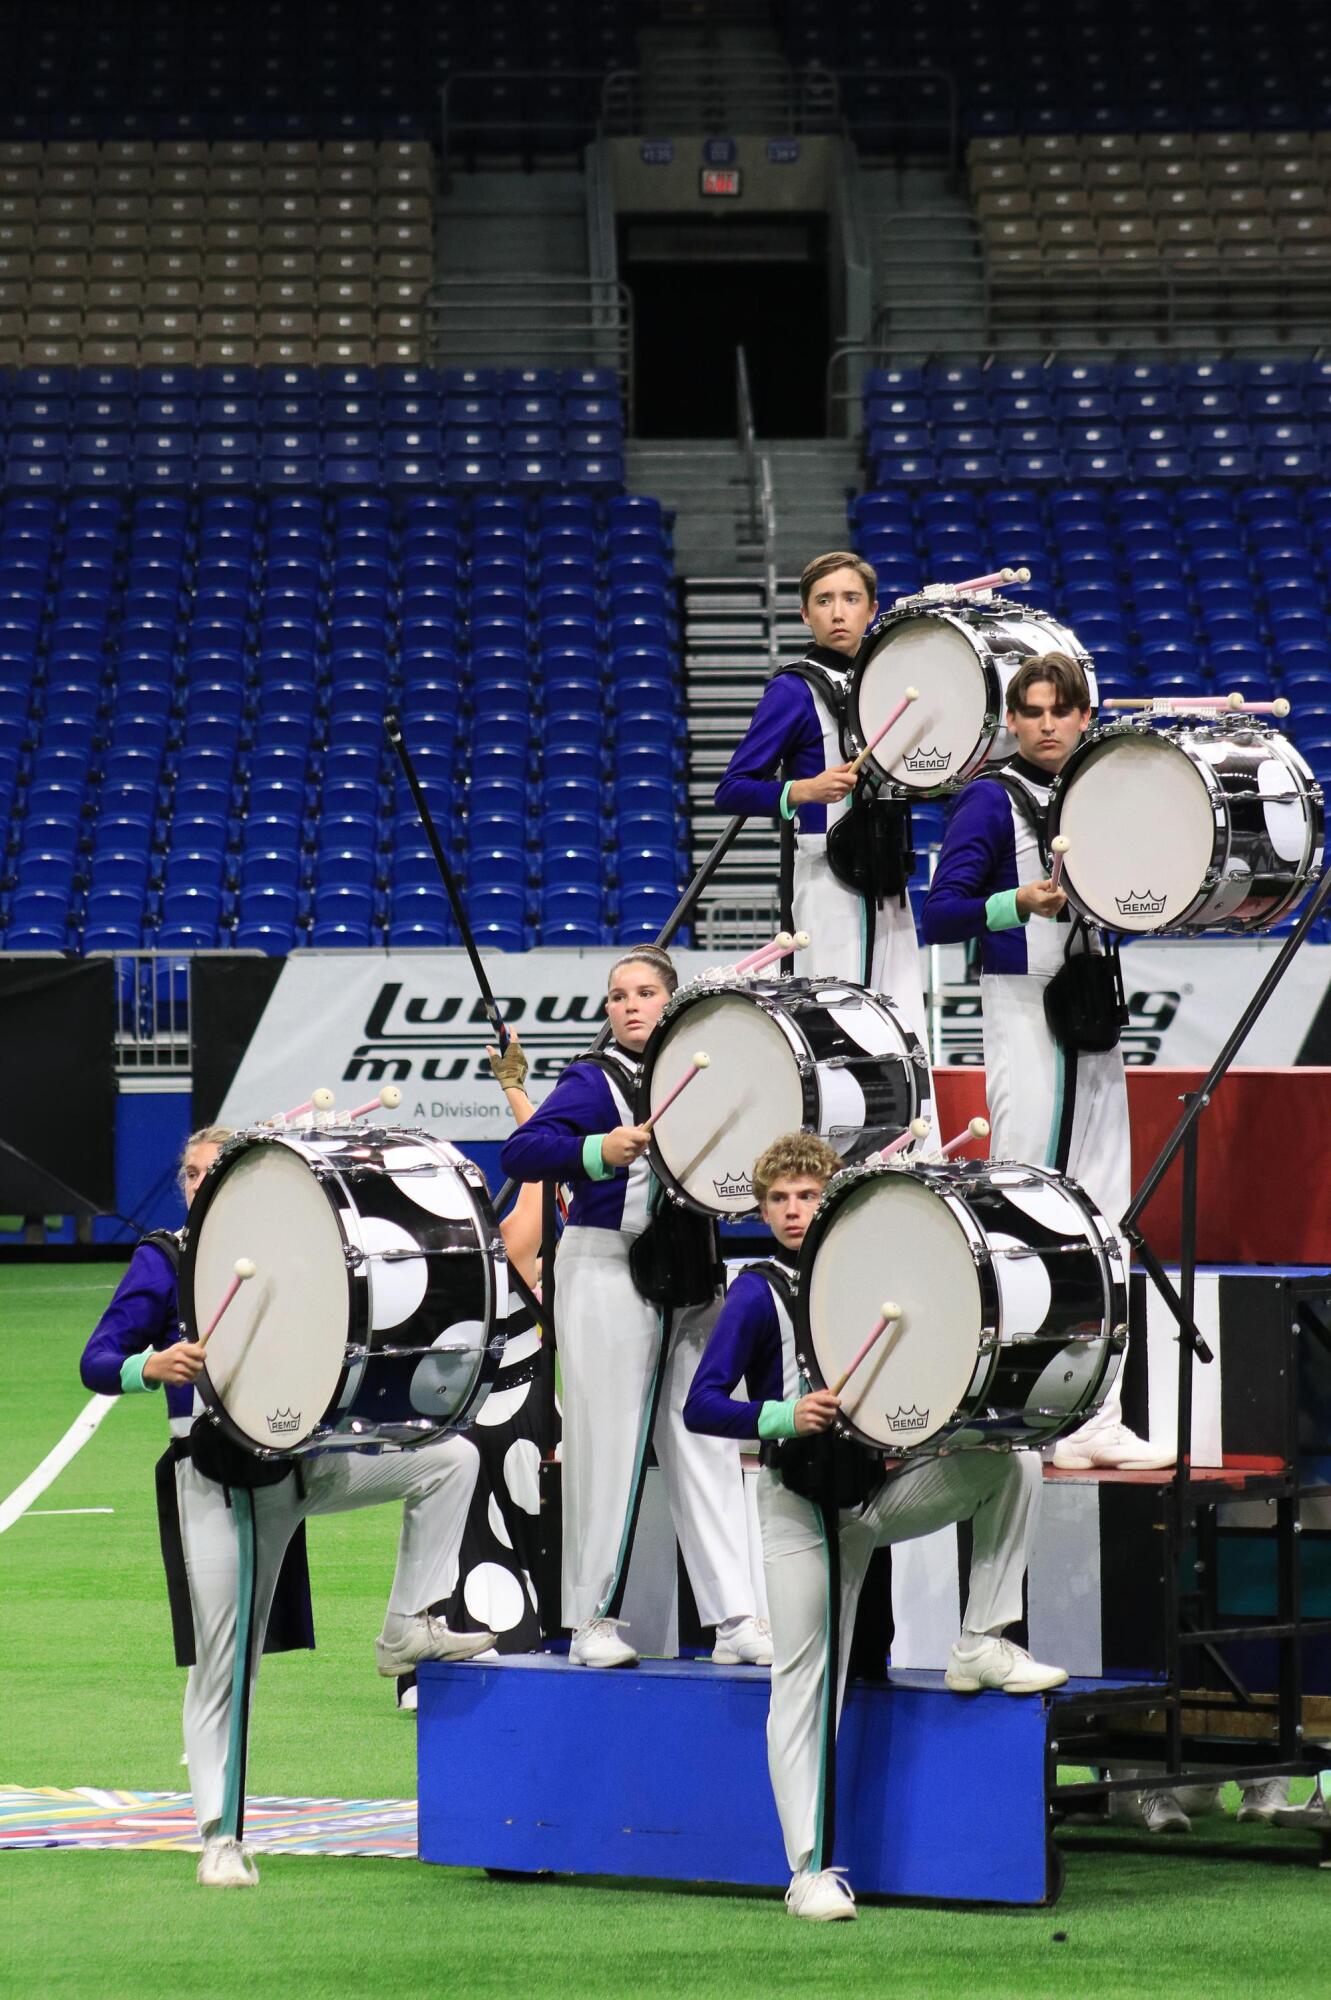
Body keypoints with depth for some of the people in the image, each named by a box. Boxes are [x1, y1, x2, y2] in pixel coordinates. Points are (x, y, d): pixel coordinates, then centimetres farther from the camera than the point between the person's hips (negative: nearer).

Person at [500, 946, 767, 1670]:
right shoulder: (595, 1080, -4)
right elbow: (518, 1152, -18)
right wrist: (597, 1153, -31)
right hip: (608, 1276, -5)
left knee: (707, 1447, 3)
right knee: (609, 1447, -2)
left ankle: (735, 1621, 2)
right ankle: (594, 1621, 6)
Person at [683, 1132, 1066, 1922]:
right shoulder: (759, 1294, -6)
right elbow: (702, 1406, -15)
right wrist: (785, 1418, -30)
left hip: (885, 1487, 5)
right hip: (804, 1504, -5)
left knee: (1012, 1462, -12)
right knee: (804, 1683, -7)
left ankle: (983, 1646, -7)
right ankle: (812, 1870, -6)